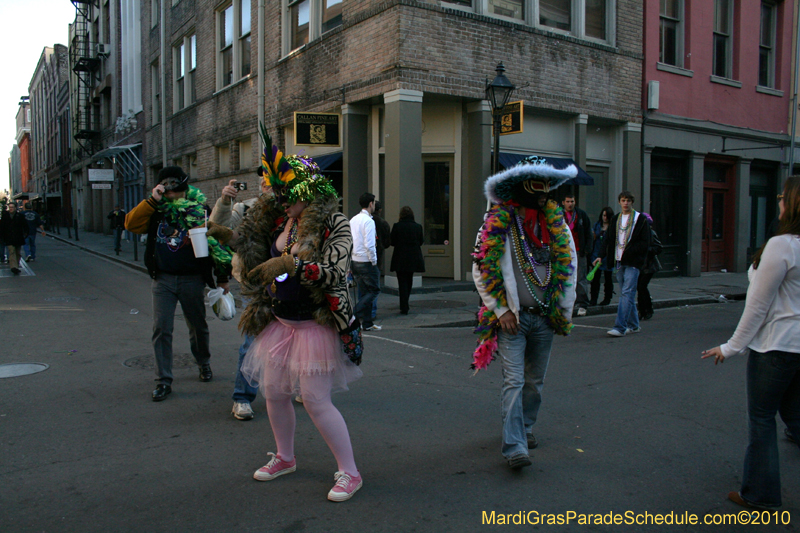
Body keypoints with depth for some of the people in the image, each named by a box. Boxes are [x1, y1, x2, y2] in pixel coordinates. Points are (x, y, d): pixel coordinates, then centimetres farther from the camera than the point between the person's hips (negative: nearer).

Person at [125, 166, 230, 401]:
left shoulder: (200, 210, -2)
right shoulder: (156, 210, 5)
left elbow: (215, 241, 0)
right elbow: (131, 224, -7)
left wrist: (222, 277, -1)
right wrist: (152, 200, -16)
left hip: (192, 278, -1)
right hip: (163, 278, 1)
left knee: (198, 327, 13)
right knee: (161, 329, -2)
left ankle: (204, 363, 39)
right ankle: (163, 380, 8)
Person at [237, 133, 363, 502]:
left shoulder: (333, 224, -13)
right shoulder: (277, 221, 6)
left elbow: (335, 274, -24)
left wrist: (292, 264, -35)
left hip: (315, 325, -7)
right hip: (278, 322, 7)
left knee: (315, 400, -6)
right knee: (274, 392, 14)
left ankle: (349, 472, 10)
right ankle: (285, 458, 37)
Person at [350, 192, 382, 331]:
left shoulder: (353, 220, 11)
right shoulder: (368, 221, -13)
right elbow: (369, 245, -20)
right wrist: (374, 261, -9)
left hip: (354, 261, 8)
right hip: (366, 261, -8)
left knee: (364, 292, 13)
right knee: (374, 290, 0)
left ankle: (367, 323, 16)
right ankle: (355, 314, -12)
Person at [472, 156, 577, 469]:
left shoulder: (556, 222, 7)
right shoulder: (498, 223, -7)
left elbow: (569, 266, 14)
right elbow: (481, 271, -6)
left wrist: (564, 310, 10)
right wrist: (501, 310, -8)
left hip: (545, 318, 5)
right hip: (512, 317, -4)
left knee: (535, 381, 14)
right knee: (513, 381, -9)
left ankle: (525, 426, 34)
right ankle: (514, 446, -7)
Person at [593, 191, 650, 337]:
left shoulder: (641, 219, -2)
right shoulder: (615, 219, 14)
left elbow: (645, 243, -5)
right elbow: (608, 239, 13)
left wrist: (629, 251, -17)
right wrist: (601, 255, -1)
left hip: (633, 262, -5)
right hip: (619, 261, 6)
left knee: (627, 293, -12)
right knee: (628, 294, 11)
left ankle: (620, 327, -17)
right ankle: (633, 325, 22)